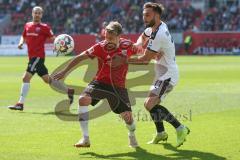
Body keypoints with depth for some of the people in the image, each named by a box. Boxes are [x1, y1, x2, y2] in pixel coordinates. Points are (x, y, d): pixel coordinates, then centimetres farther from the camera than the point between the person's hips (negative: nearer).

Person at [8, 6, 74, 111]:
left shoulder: (44, 27, -2)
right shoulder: (27, 25, 15)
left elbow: (53, 38, 0)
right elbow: (24, 37, 27)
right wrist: (21, 43, 5)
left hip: (38, 56, -7)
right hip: (32, 56, 7)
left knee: (26, 78, -14)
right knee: (47, 79, 14)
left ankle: (20, 103, -11)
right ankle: (69, 91, 27)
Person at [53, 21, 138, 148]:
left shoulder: (127, 45, -11)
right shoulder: (100, 47, -14)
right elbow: (81, 57, -10)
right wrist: (64, 71, -10)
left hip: (118, 86, 0)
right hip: (100, 82, 0)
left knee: (127, 116, -6)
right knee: (83, 99, -26)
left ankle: (132, 136, 33)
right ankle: (85, 139, -19)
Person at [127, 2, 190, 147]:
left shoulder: (158, 35, -24)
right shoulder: (155, 27, 6)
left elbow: (145, 59, -18)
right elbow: (143, 37, 28)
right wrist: (138, 44, 6)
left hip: (167, 75, -10)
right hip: (163, 74, 10)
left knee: (150, 104, -22)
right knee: (152, 103, 23)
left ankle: (180, 128, -18)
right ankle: (161, 133, 39)